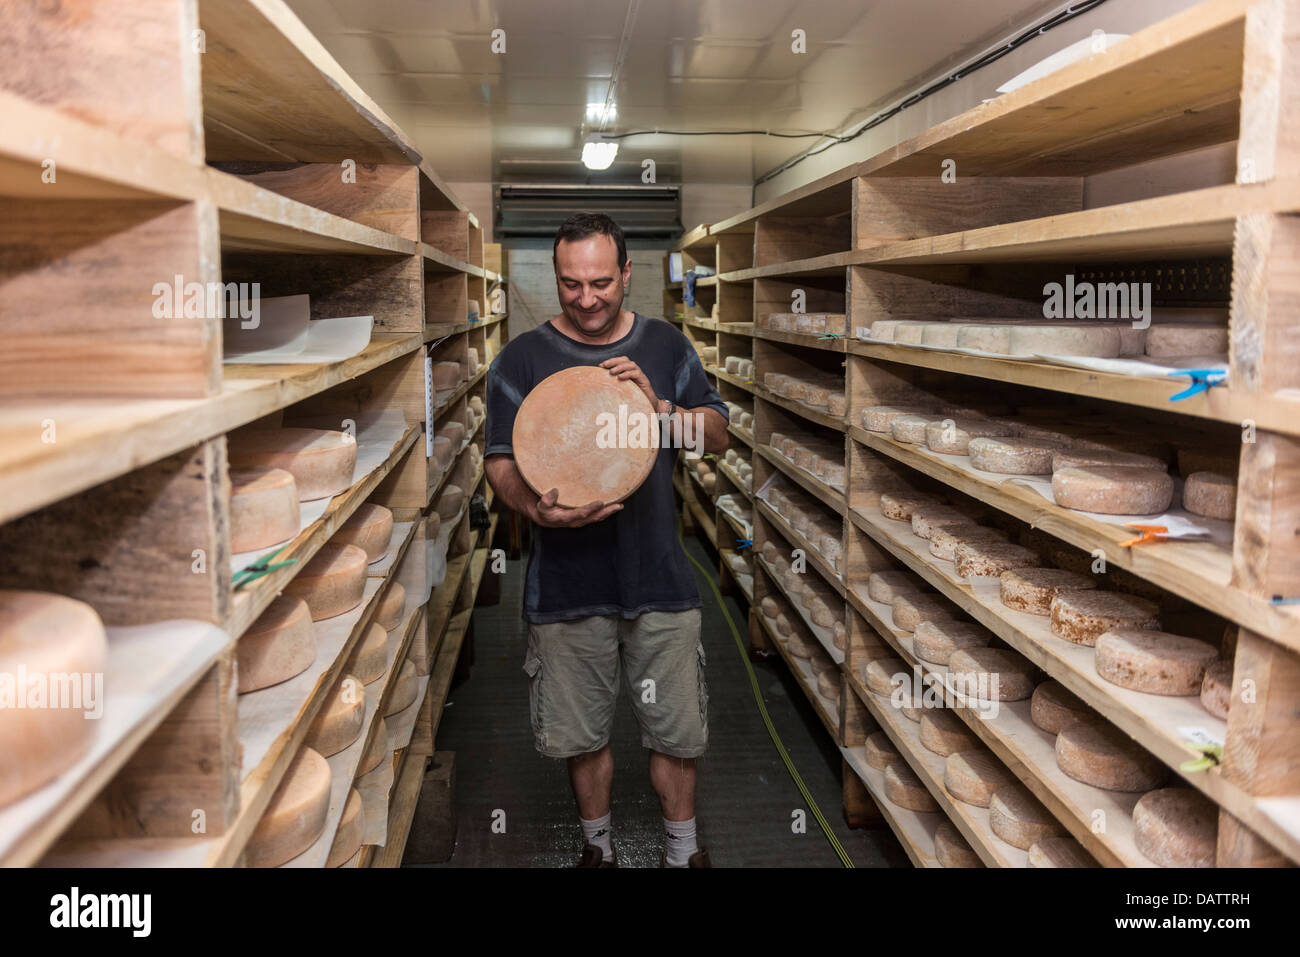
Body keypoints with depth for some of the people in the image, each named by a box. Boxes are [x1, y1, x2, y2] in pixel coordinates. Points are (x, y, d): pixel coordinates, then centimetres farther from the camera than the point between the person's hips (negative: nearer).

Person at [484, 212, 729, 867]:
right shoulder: (521, 358, 0)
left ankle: (683, 851, 34)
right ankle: (598, 847, 38)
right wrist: (536, 508, -24)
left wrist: (658, 405, -14)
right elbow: (500, 461, -2)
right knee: (582, 735, 13)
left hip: (660, 579, 1)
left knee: (677, 731, 11)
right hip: (566, 585, -1)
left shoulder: (666, 344, 5)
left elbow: (718, 436, 5)